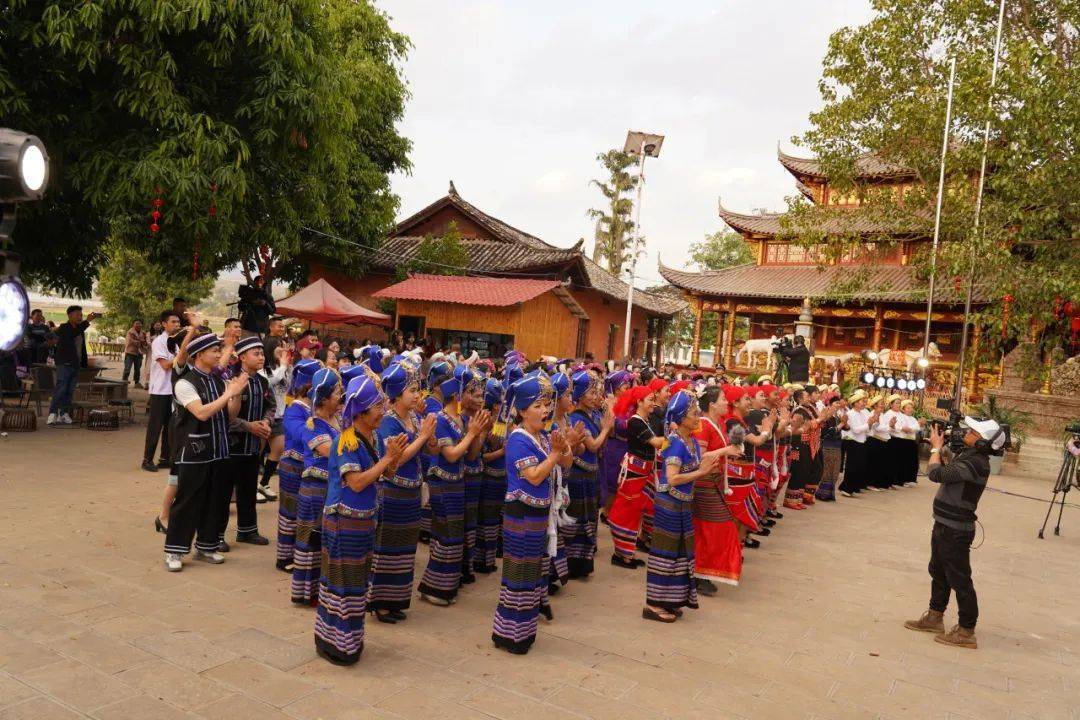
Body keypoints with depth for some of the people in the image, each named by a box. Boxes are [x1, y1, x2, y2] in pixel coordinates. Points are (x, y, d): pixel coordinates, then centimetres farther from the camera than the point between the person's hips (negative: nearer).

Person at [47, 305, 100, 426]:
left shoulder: (80, 330, 18)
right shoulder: (63, 328, -3)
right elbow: (72, 334, -26)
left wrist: (84, 365, 19)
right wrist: (87, 321, -29)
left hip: (76, 365, 7)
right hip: (64, 364, -7)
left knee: (70, 391, 5)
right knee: (61, 388, -13)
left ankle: (63, 414, 8)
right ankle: (52, 414, -12)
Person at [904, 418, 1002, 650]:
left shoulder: (975, 463, -25)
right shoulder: (969, 456, 6)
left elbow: (937, 474, -31)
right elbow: (946, 472, 17)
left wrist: (936, 447, -16)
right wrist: (939, 447, 6)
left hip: (955, 531, -10)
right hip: (945, 526, 10)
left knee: (959, 579, 1)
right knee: (938, 572, 21)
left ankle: (966, 632, 12)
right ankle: (935, 617, 35)